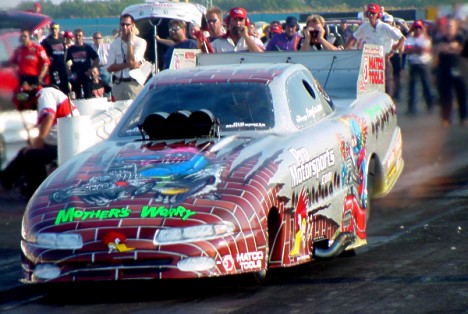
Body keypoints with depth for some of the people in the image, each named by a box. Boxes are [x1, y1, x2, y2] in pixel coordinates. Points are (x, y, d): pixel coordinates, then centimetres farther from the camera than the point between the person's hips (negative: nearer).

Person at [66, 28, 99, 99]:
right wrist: (69, 71, 1)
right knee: (77, 95, 6)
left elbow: (96, 59, 3)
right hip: (75, 76, 3)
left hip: (86, 74, -3)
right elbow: (66, 61, 14)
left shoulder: (87, 48, 1)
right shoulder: (71, 49, 8)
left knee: (88, 94, -7)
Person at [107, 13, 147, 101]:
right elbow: (110, 68, 3)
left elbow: (131, 61, -15)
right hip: (118, 84, 3)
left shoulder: (140, 42, -2)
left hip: (134, 84, -3)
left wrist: (130, 41, -9)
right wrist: (128, 65, -11)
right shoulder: (114, 43, 9)